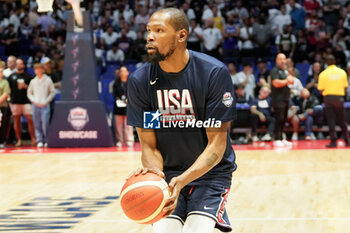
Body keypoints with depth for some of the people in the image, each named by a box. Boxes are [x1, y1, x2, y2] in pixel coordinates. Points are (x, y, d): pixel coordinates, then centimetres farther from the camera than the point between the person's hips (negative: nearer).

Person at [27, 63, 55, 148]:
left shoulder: (48, 80, 0)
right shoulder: (33, 81, 9)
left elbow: (52, 92, 2)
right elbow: (29, 93, 15)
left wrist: (45, 102, -6)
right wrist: (34, 101, 0)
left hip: (45, 105, -3)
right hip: (35, 105, 3)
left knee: (45, 124, -8)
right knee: (37, 124, 1)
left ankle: (46, 141, 4)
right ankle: (39, 141, 6)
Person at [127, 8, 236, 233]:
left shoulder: (214, 73, -16)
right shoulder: (139, 81, -9)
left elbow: (217, 144, -16)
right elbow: (149, 145, -5)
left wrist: (183, 180, -31)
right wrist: (153, 171, -29)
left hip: (210, 170, -3)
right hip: (168, 173, 3)